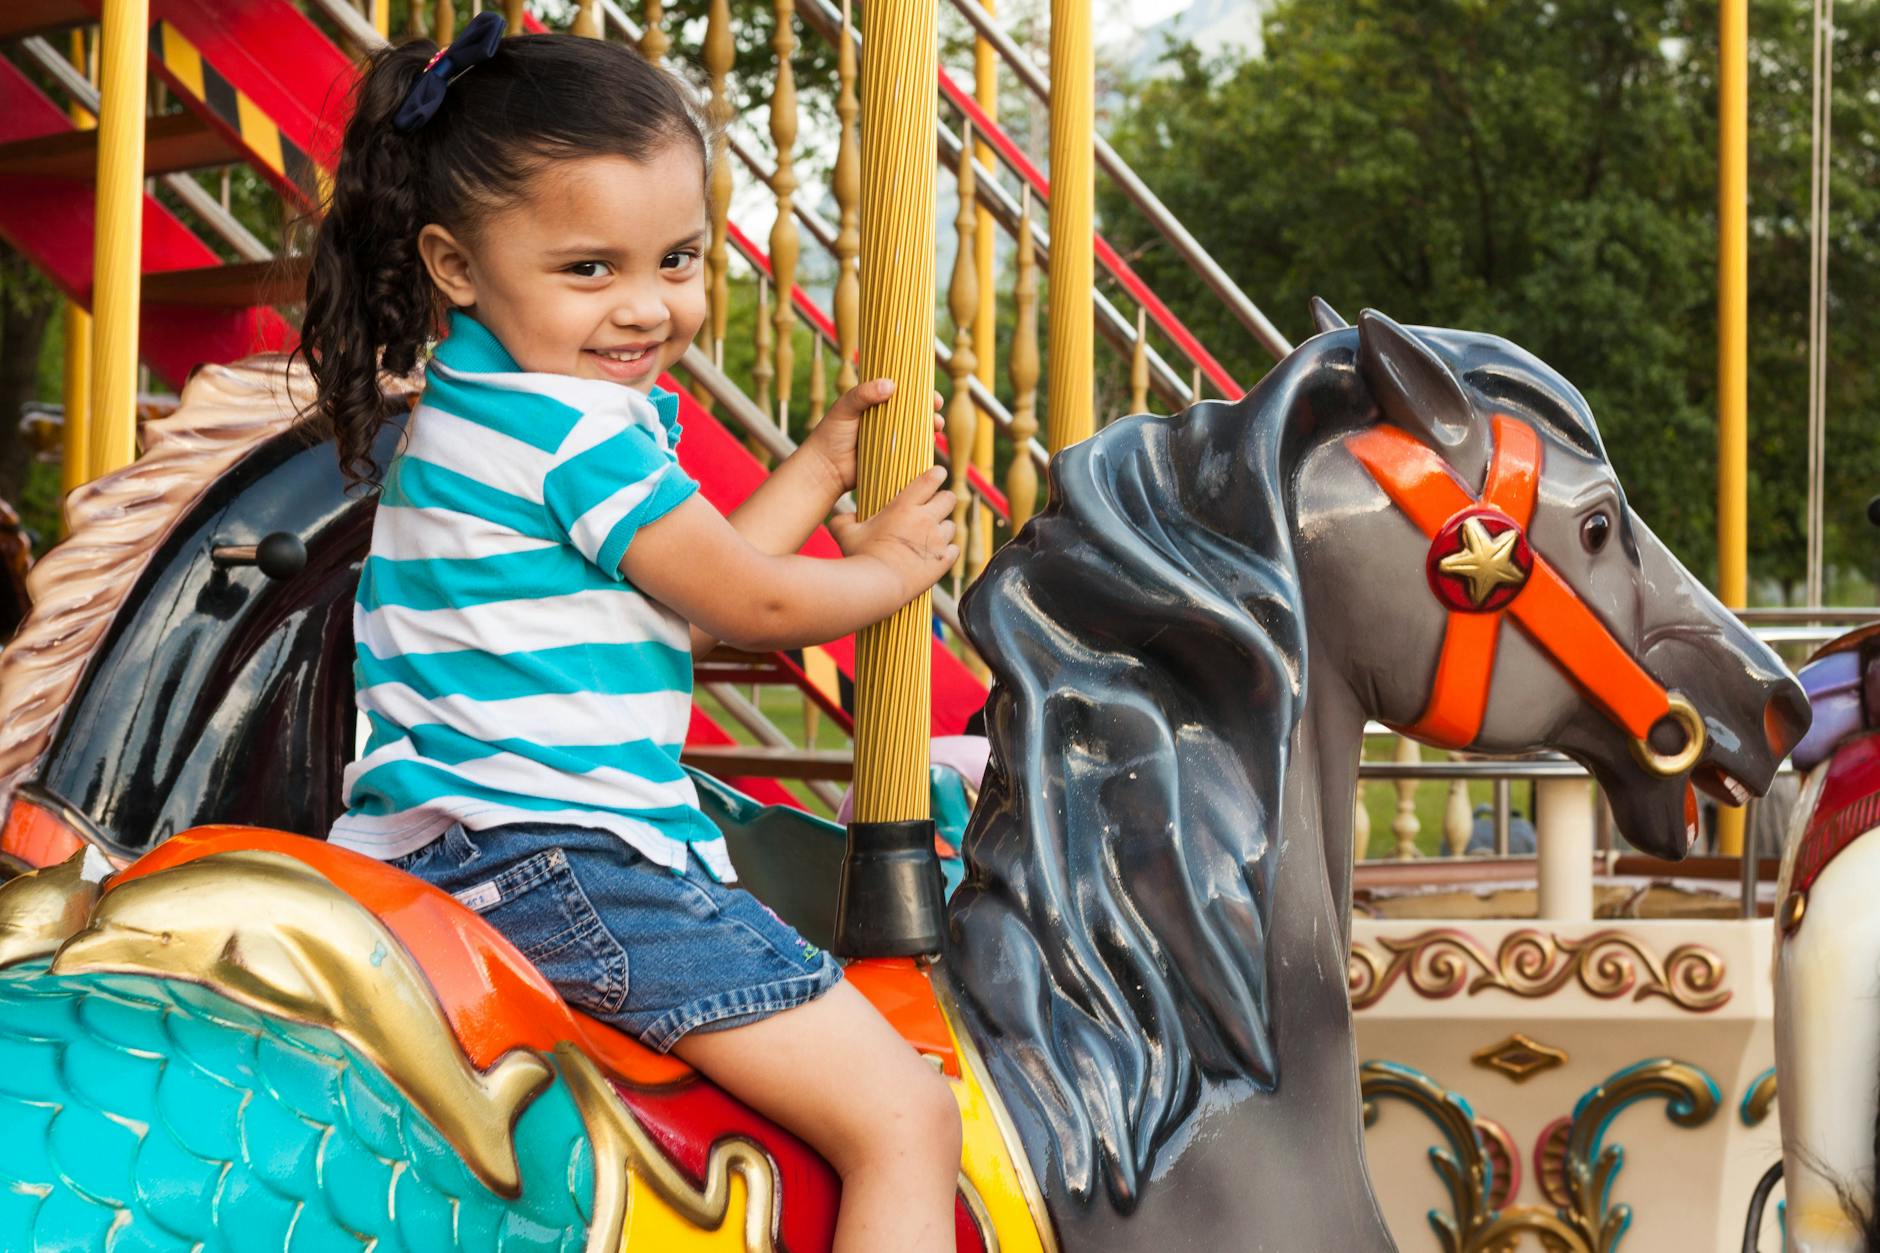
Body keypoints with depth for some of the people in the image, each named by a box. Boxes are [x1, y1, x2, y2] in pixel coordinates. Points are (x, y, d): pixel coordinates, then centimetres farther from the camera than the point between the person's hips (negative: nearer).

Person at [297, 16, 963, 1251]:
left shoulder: (478, 405, 16)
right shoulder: (576, 423, -14)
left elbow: (696, 578, 22)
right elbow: (752, 604, -7)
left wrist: (824, 464, 24)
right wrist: (889, 564, 11)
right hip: (562, 860, -11)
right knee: (906, 1120, -14)